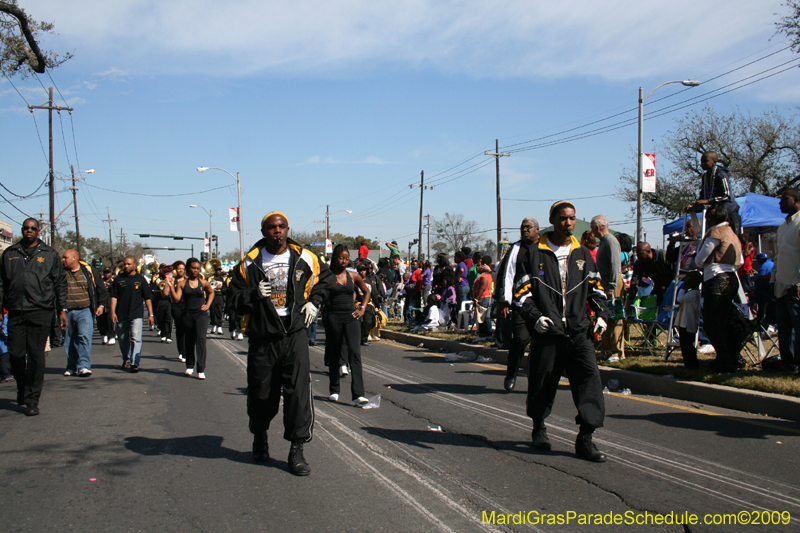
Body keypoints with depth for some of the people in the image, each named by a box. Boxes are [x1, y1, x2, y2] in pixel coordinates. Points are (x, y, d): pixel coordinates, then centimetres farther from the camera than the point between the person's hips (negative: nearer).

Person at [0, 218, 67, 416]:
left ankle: (32, 400, 5)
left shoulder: (50, 254, 9)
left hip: (40, 312, -2)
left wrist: (62, 309, 4)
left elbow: (60, 283, 9)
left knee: (36, 356, -2)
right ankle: (22, 387, 27)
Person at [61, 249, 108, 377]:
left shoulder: (89, 270, 3)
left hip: (85, 311, -3)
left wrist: (101, 305, 0)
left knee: (84, 336, -15)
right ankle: (72, 367, 19)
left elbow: (101, 288, 8)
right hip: (68, 312, 3)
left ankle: (84, 366, -17)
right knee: (69, 341, 7)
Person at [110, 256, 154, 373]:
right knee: (123, 339, 12)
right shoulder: (118, 279, 7)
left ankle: (135, 363, -14)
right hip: (121, 315, 2)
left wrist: (150, 314, 2)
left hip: (136, 315, -2)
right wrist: (113, 312, -6)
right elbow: (114, 297, 5)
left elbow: (148, 298, 5)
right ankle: (126, 360, 30)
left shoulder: (140, 279, 4)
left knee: (136, 338, -12)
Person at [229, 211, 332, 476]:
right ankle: (259, 437, 39)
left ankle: (296, 451, 1)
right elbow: (235, 299, 3)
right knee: (261, 394, 10)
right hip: (261, 337, 0)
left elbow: (325, 276, 23)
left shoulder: (304, 259, 4)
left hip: (294, 334, 0)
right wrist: (254, 294, -17)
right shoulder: (250, 263, 1)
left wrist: (314, 302, 10)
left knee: (299, 392, -8)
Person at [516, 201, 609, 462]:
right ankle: (539, 428, 31)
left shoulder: (582, 254, 13)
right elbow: (522, 291, 0)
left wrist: (601, 314, 7)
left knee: (590, 377, -12)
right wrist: (535, 317, -13)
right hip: (547, 333, -2)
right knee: (542, 382, 6)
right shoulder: (535, 254, 1)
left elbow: (596, 288, 21)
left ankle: (585, 439, -8)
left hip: (578, 332, 3)